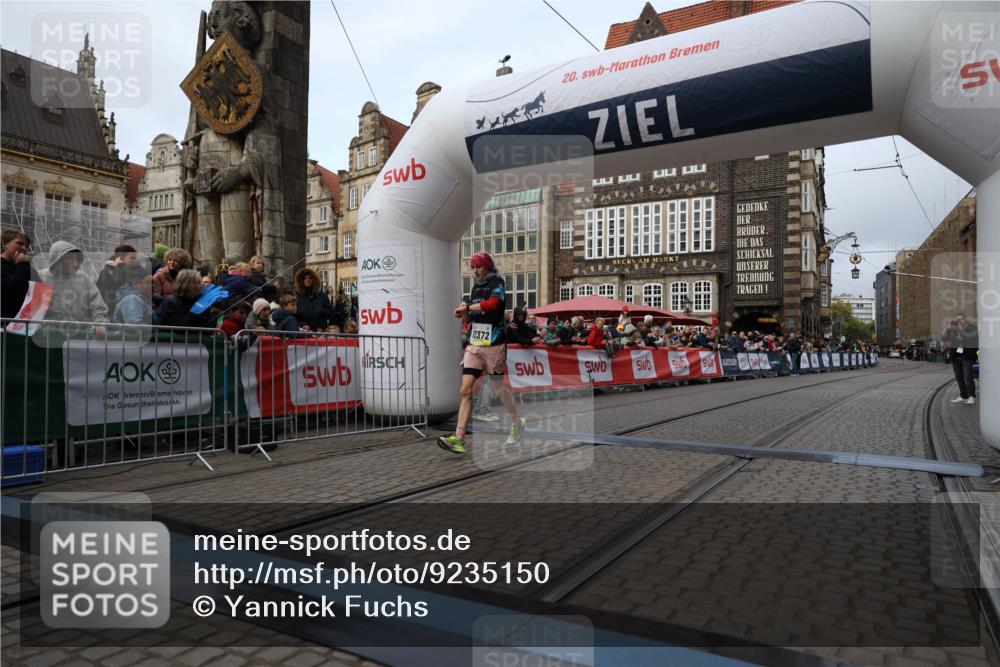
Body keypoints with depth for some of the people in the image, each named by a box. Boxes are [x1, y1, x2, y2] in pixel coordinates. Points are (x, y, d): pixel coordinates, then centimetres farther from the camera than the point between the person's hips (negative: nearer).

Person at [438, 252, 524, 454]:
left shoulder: (497, 283, -6)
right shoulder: (476, 286, 16)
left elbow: (492, 303, -27)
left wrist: (467, 307, -20)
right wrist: (465, 311, 3)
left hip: (493, 345, -6)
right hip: (474, 344, 6)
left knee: (498, 388, 7)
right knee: (466, 390, -6)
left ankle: (517, 423, 32)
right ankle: (458, 438, -11)